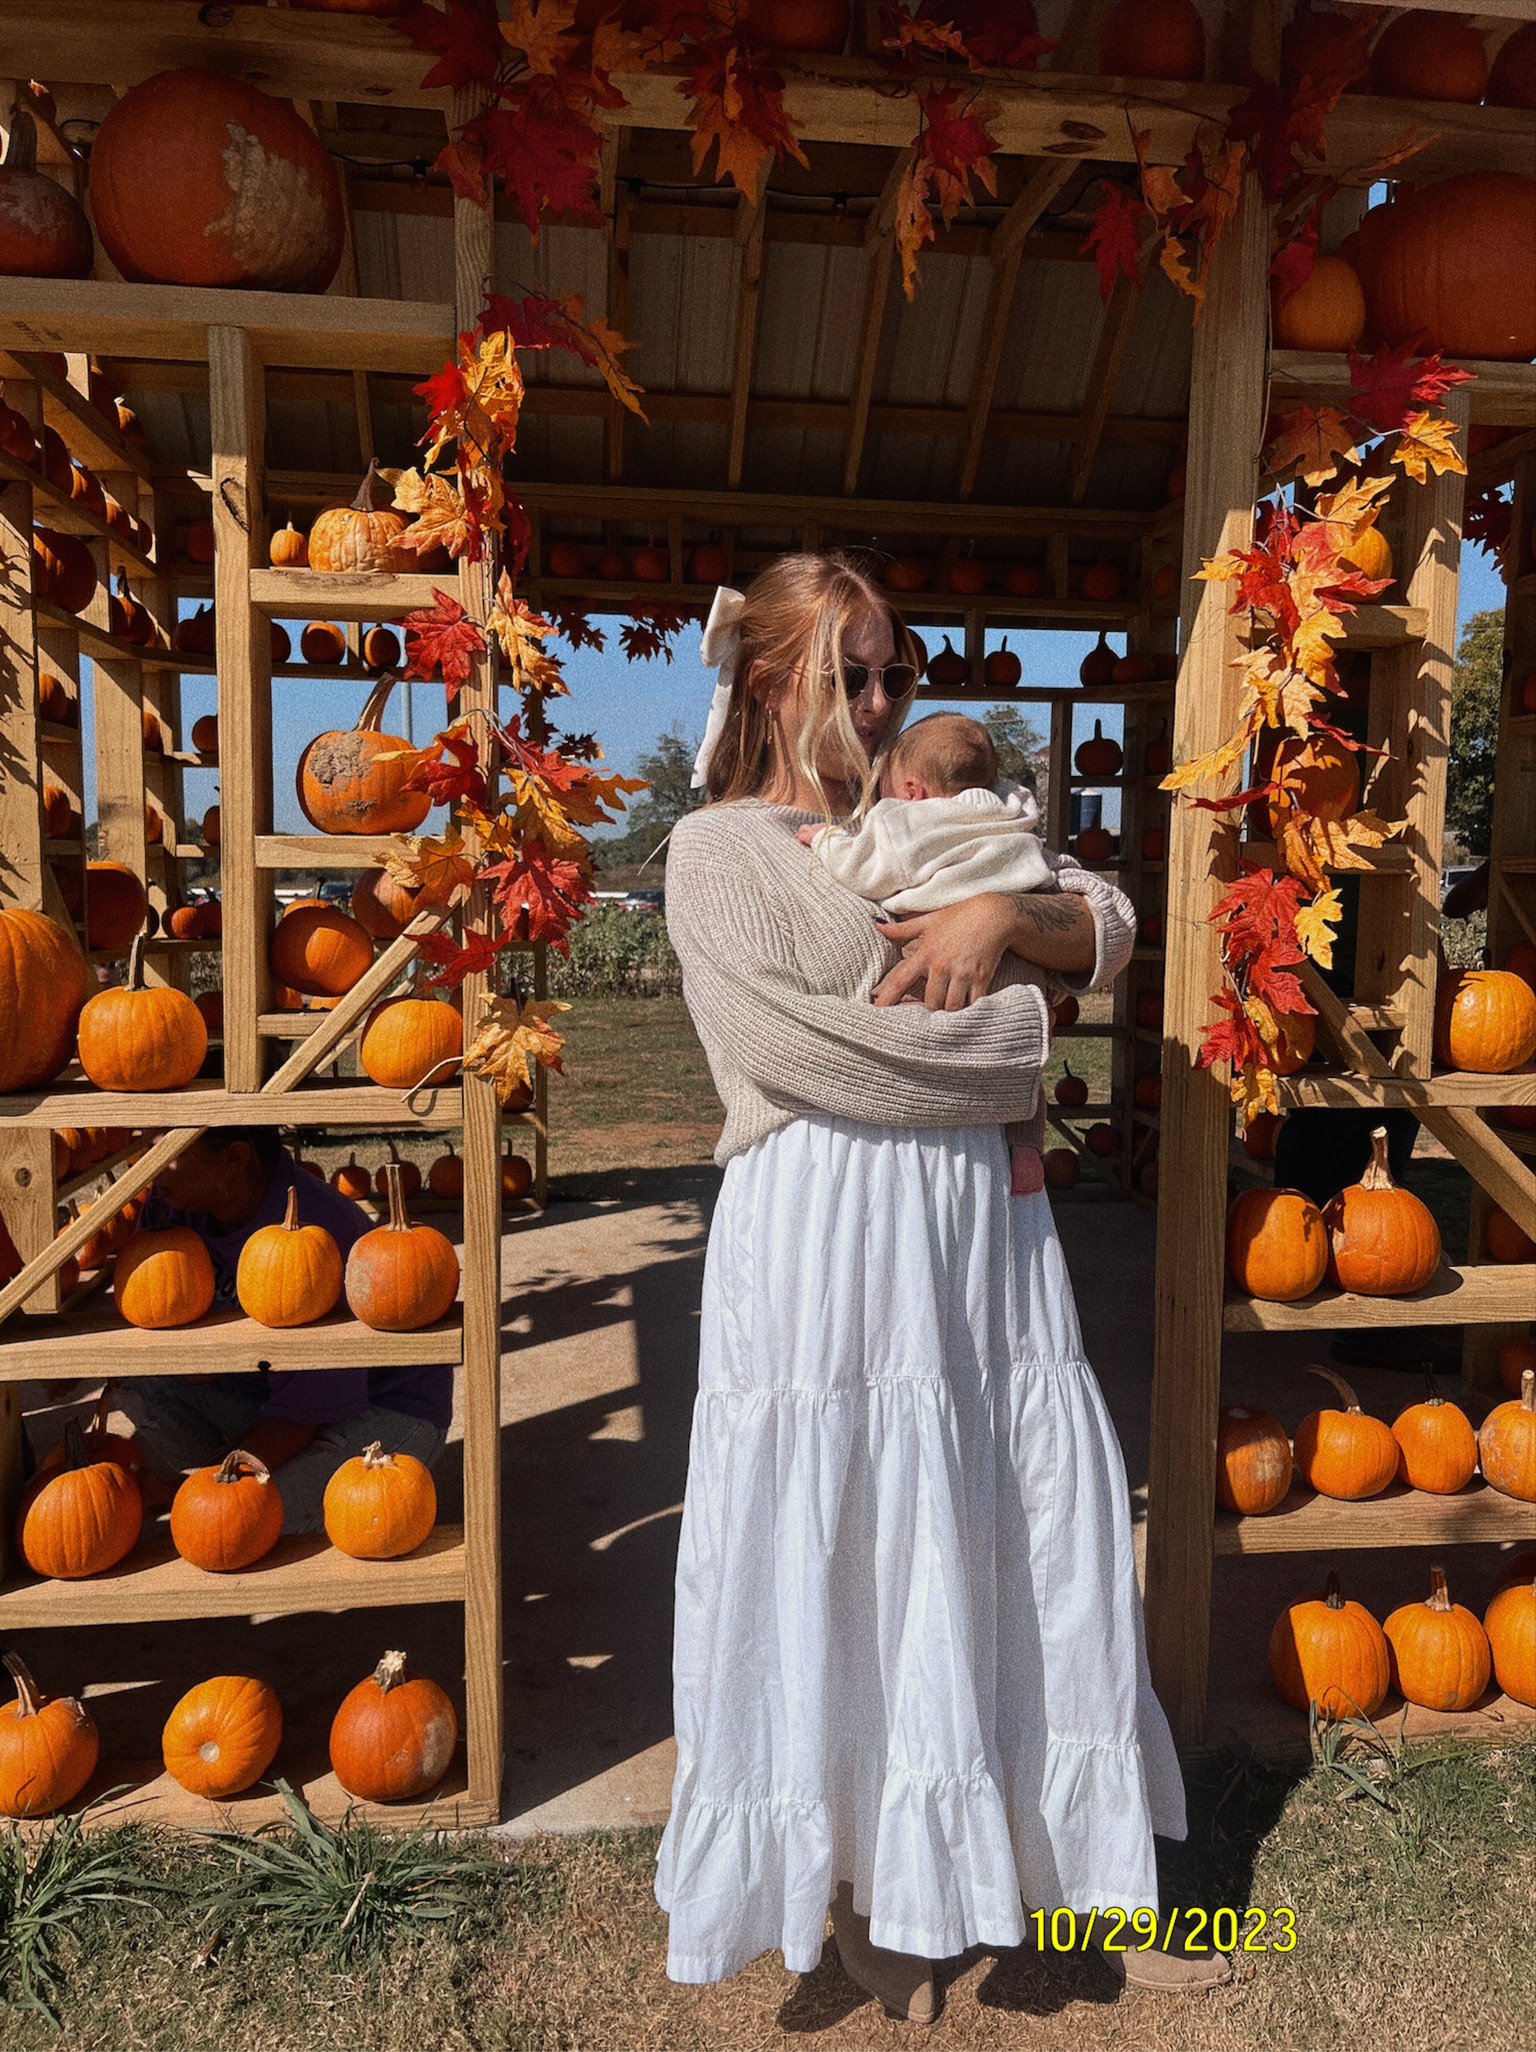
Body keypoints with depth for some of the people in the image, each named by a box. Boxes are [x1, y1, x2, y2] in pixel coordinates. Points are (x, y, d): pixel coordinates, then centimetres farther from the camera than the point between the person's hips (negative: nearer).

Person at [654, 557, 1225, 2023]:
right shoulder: (717, 848, 0)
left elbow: (1108, 925, 13)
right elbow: (790, 1041, -15)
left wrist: (1003, 919, -8)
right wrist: (1010, 1037, -7)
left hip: (977, 1226, 6)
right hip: (823, 1232, -5)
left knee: (1044, 1544, 11)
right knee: (841, 1566, 5)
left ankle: (1087, 1874, 30)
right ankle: (861, 1884, 29)